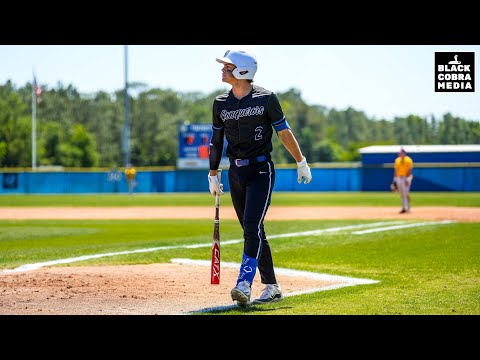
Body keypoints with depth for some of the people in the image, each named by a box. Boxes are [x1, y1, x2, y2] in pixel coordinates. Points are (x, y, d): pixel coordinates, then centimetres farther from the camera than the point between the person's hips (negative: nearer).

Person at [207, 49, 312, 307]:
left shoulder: (266, 99, -6)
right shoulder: (220, 103, 7)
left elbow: (284, 133, 0)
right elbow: (216, 141, 15)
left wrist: (301, 163, 4)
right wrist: (213, 175, 15)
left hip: (261, 170, -5)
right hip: (235, 172, 5)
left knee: (252, 227, -17)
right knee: (252, 231, 8)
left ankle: (244, 286, -26)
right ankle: (272, 288, 16)